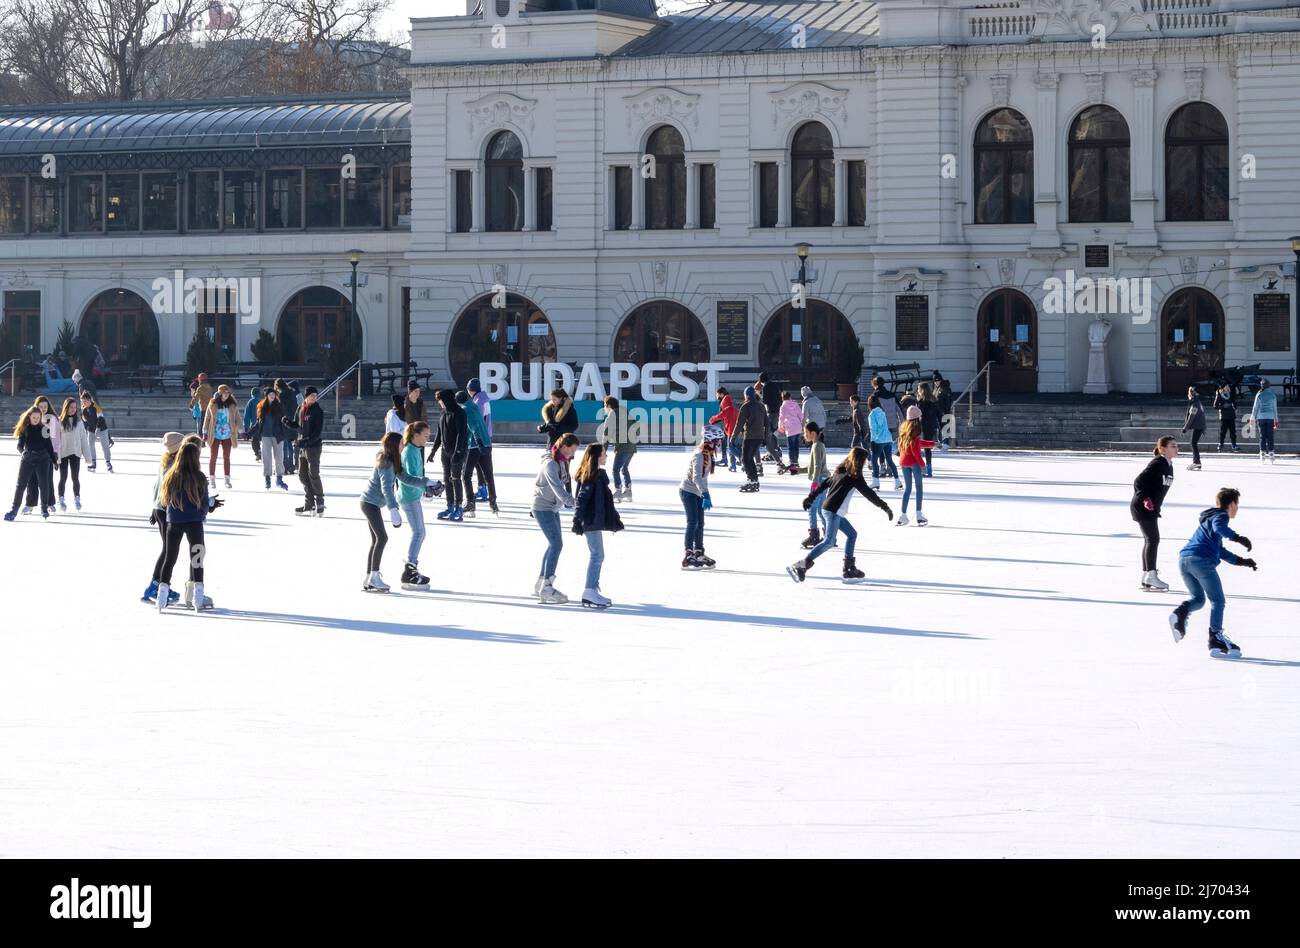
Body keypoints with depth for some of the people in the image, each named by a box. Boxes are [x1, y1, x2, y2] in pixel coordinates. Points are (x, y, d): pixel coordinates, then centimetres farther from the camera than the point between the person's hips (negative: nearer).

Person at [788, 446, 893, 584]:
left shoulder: (841, 471, 15)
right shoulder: (855, 476, -9)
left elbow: (824, 484, 19)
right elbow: (868, 493, -10)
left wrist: (811, 497, 26)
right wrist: (885, 507, -6)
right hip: (834, 511, -10)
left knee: (852, 534, 16)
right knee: (829, 542, -13)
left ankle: (849, 569, 14)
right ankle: (800, 565, -19)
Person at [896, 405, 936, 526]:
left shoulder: (904, 428, 12)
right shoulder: (914, 429, -13)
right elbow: (915, 449, -18)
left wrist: (932, 444, 28)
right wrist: (922, 463, -13)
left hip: (903, 461, 7)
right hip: (913, 461, -7)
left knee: (907, 488, 13)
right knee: (919, 487, 2)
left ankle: (903, 516, 9)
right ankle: (919, 515, -1)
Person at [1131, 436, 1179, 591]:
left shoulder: (1168, 466, 10)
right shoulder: (1157, 464, -18)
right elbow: (1139, 481, -21)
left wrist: (1155, 505, 16)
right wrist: (1145, 499, -22)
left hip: (1152, 508, 10)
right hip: (1142, 507, -10)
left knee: (1150, 540, 13)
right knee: (1153, 539, -9)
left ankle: (1146, 576, 20)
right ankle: (1151, 575, -7)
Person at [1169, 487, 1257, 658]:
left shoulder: (1208, 518, 33)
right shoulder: (1220, 516, 5)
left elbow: (1219, 551, 38)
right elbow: (1219, 527, -22)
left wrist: (1241, 561, 37)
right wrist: (1237, 538, -31)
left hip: (1184, 559, 8)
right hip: (1202, 560, -8)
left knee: (1198, 598, 19)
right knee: (1217, 600, -2)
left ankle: (1180, 612, -11)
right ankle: (1216, 639, -10)